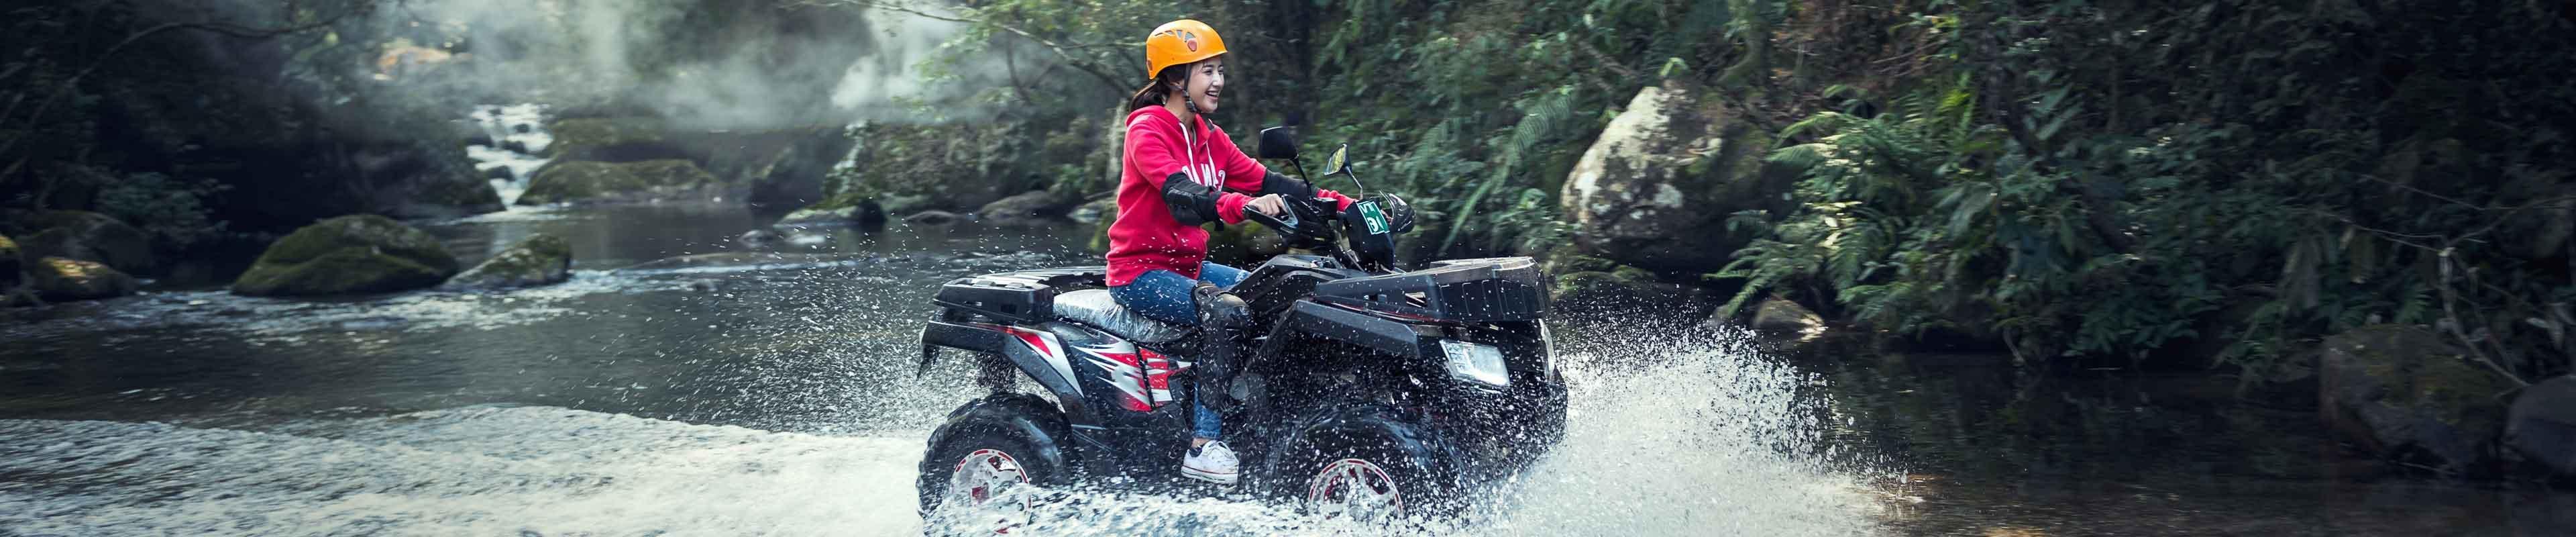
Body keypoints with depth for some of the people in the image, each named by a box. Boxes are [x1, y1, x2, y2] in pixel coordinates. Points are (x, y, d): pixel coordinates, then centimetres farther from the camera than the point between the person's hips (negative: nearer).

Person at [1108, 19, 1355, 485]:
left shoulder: (1209, 137, 12)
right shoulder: (1147, 130, -14)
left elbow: (1263, 181, 6)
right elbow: (1181, 197, -31)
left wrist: (1346, 205, -4)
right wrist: (1242, 205, -49)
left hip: (1189, 266, 9)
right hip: (1141, 272, -9)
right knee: (1229, 314, -30)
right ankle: (1203, 447, -29)